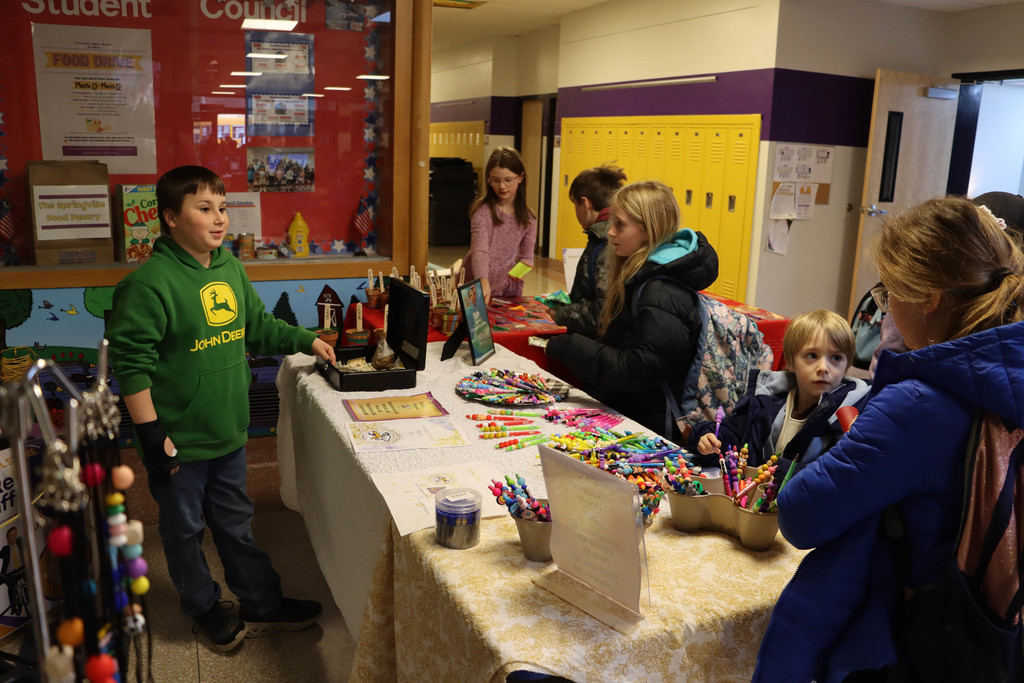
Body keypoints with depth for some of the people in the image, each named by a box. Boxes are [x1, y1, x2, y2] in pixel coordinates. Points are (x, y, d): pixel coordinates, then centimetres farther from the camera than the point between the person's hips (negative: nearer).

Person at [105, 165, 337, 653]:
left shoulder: (231, 268, 3)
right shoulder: (149, 283, -19)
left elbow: (258, 326, 19)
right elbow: (130, 363, -18)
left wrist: (306, 341, 13)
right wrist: (152, 434, -19)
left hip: (228, 431, 6)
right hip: (178, 441, -6)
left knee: (235, 522, 20)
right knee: (184, 528, 15)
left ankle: (262, 604, 35)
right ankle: (205, 607, 36)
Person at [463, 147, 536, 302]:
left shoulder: (528, 218, 5)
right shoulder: (482, 211, -9)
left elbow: (526, 256, 12)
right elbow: (479, 250, -20)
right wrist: (484, 283, -37)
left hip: (508, 289, 3)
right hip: (475, 288, -3)